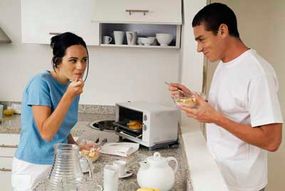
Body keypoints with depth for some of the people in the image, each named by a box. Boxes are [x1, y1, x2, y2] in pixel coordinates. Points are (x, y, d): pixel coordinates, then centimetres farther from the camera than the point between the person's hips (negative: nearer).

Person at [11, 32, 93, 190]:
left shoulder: (72, 87, 2)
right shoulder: (41, 83, -19)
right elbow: (46, 133, -24)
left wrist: (78, 148, -1)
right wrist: (69, 96, -27)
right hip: (33, 168, -6)